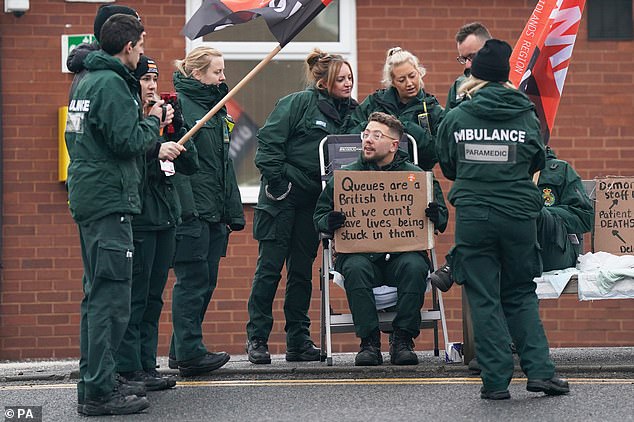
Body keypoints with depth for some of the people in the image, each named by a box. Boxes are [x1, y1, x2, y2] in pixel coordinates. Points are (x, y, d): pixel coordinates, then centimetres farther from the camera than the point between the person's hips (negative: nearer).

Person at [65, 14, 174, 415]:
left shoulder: (87, 80, 17)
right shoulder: (111, 83, -14)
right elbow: (128, 142, -20)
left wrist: (147, 120, 13)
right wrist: (152, 121, -3)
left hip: (88, 198, 11)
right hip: (110, 201, -11)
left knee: (98, 296, 16)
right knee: (111, 299, -9)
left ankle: (93, 384, 21)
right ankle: (100, 392, -9)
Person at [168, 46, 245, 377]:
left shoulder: (216, 108, 20)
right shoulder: (179, 105, -9)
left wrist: (233, 212, 19)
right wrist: (186, 208, -25)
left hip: (214, 213, 9)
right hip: (192, 212, -9)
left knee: (205, 282, 11)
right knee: (193, 281, -6)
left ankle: (182, 350, 19)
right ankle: (190, 354, -2)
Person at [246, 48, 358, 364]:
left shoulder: (349, 112, 10)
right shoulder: (298, 103, -8)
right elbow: (268, 142, -12)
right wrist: (277, 182, -15)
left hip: (313, 200, 6)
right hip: (282, 196, -6)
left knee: (302, 270, 8)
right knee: (270, 266, -3)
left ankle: (299, 339, 13)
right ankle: (256, 338, 2)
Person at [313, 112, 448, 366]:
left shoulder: (415, 176, 11)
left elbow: (442, 218, 11)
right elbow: (319, 214, 12)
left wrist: (436, 216, -14)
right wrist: (329, 222, -12)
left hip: (403, 252, 0)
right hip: (359, 252, 0)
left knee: (414, 266, -34)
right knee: (356, 268, -34)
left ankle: (403, 340, -22)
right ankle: (369, 341, -25)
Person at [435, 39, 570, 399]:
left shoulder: (456, 118, -1)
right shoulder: (526, 116, -1)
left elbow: (447, 167, 12)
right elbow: (538, 162, 13)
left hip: (473, 217, -1)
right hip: (519, 215, 1)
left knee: (484, 299, 5)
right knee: (521, 294, 15)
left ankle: (496, 380, 2)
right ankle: (539, 369, 5)